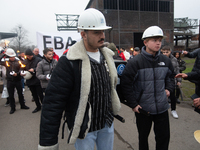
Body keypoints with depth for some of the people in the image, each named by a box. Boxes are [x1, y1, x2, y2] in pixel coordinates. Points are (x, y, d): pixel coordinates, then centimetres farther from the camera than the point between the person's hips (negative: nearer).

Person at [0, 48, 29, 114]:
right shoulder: (6, 62, 2)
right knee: (11, 95, 9)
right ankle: (13, 108, 22)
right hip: (10, 81, 1)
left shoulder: (18, 62, -1)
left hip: (18, 80, -1)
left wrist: (17, 73, -22)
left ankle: (22, 105, 28)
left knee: (20, 94, 12)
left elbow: (21, 70, -4)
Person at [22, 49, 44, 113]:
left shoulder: (38, 60, -11)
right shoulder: (25, 61, 8)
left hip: (37, 80, -6)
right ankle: (38, 106, 30)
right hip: (30, 81, 6)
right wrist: (22, 73, -4)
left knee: (40, 94, 0)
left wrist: (34, 69, -25)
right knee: (34, 95, 15)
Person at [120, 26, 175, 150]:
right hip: (143, 109, -3)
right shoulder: (135, 62, -15)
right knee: (143, 137, 18)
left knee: (164, 137, 16)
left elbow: (171, 76, 20)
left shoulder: (165, 61, 1)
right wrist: (133, 104, -12)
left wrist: (169, 89, 4)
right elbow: (126, 84, -13)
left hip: (162, 107, 4)